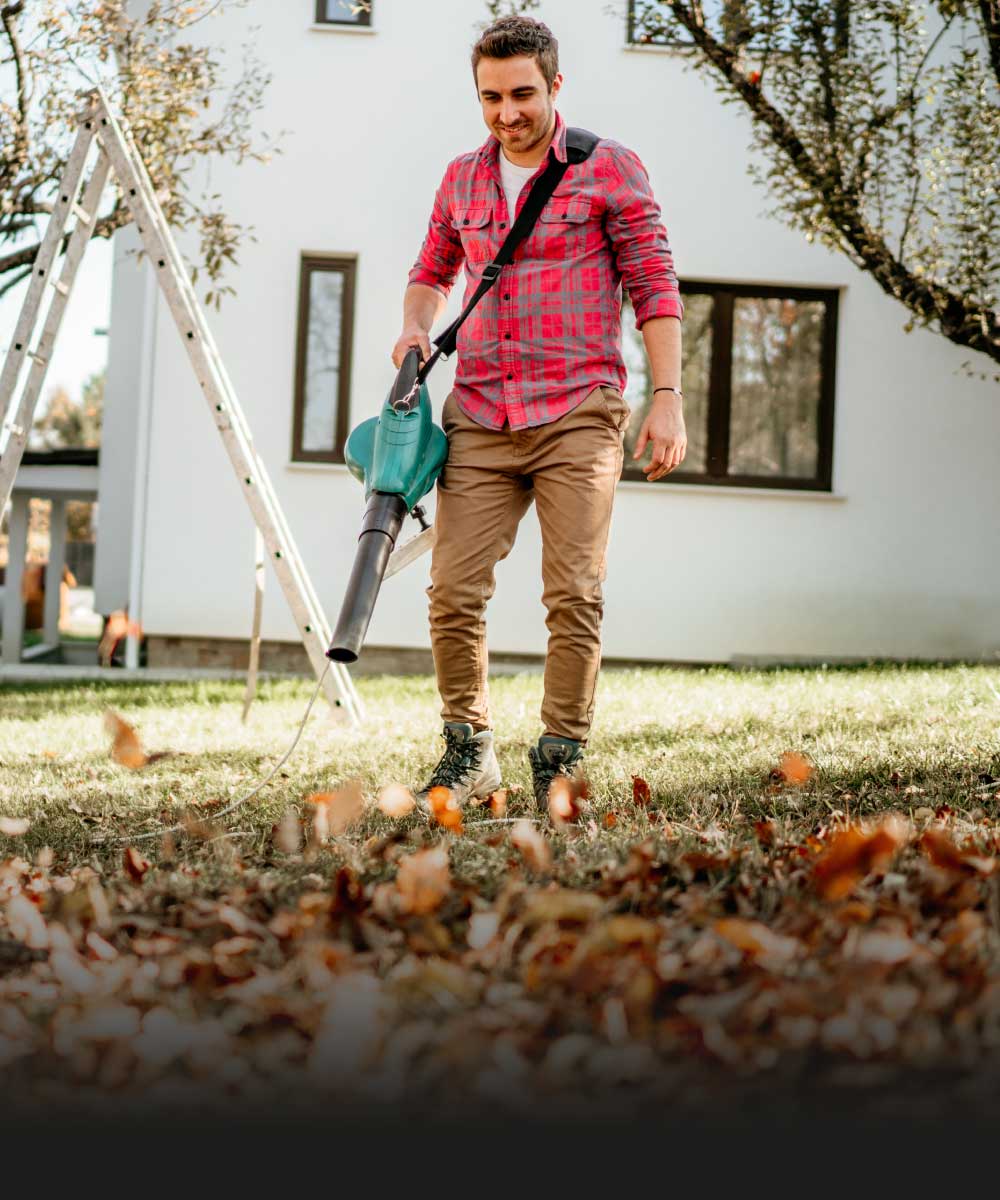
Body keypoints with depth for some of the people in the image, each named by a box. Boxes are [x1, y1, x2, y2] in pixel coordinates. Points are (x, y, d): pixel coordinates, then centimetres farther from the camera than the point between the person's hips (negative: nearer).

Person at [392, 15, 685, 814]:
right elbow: (432, 272, 30)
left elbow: (655, 286, -1)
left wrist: (668, 398, -8)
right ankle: (469, 752, 12)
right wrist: (417, 327, 9)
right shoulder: (462, 179, 15)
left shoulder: (609, 168, 1)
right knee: (454, 592, -3)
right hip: (480, 418, 4)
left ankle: (562, 759, 3)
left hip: (578, 415, -4)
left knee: (574, 595, -7)